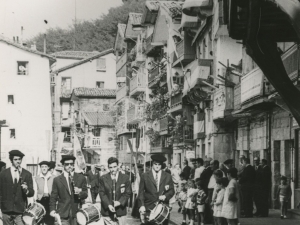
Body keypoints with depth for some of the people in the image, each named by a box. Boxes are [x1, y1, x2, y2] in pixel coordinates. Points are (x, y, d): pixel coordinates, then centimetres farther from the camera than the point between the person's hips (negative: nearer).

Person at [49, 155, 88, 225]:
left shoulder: (81, 178, 10)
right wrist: (52, 210, -6)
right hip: (63, 214, -1)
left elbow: (85, 194, 11)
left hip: (77, 213, 1)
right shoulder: (57, 180, 8)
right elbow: (53, 197, 6)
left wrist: (80, 192, -10)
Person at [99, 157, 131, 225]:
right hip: (107, 210, 0)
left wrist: (120, 202, -13)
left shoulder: (125, 178, 2)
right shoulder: (103, 178, 3)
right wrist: (108, 205, -14)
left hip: (121, 209, 0)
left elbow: (128, 193, 2)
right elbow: (102, 193, 0)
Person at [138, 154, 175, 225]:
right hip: (149, 208, -1)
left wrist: (165, 196, -10)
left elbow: (172, 190, 10)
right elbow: (141, 192, 3)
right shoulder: (145, 176, 5)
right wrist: (141, 205, -8)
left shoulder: (167, 176, 9)